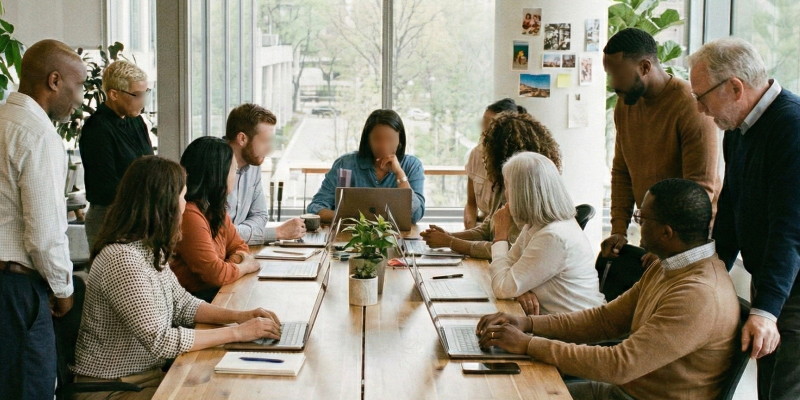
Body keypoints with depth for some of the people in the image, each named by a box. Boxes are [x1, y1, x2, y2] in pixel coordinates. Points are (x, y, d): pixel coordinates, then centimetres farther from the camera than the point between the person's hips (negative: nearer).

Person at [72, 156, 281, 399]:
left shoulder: (150, 249, 4)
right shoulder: (123, 260, -25)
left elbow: (182, 304, 12)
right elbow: (159, 341, -25)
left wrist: (236, 315, -3)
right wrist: (237, 333, -20)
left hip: (149, 374, 8)